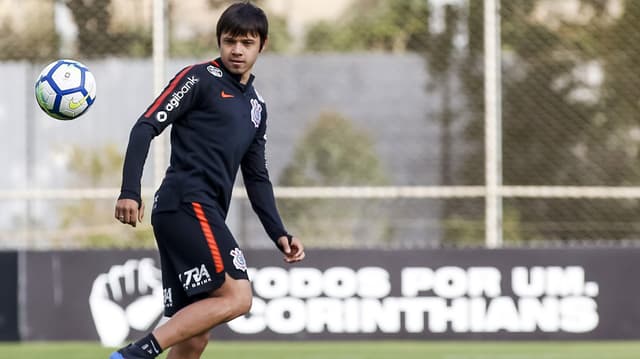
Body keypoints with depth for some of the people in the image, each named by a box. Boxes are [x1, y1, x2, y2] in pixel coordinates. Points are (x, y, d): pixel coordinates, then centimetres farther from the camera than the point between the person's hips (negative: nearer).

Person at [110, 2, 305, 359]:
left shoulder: (257, 106, 23)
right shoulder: (200, 78, 0)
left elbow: (257, 178, 26)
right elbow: (146, 127, -6)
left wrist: (279, 234, 14)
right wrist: (130, 192, -17)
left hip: (205, 216, 8)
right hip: (187, 204, -8)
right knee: (237, 296, -22)